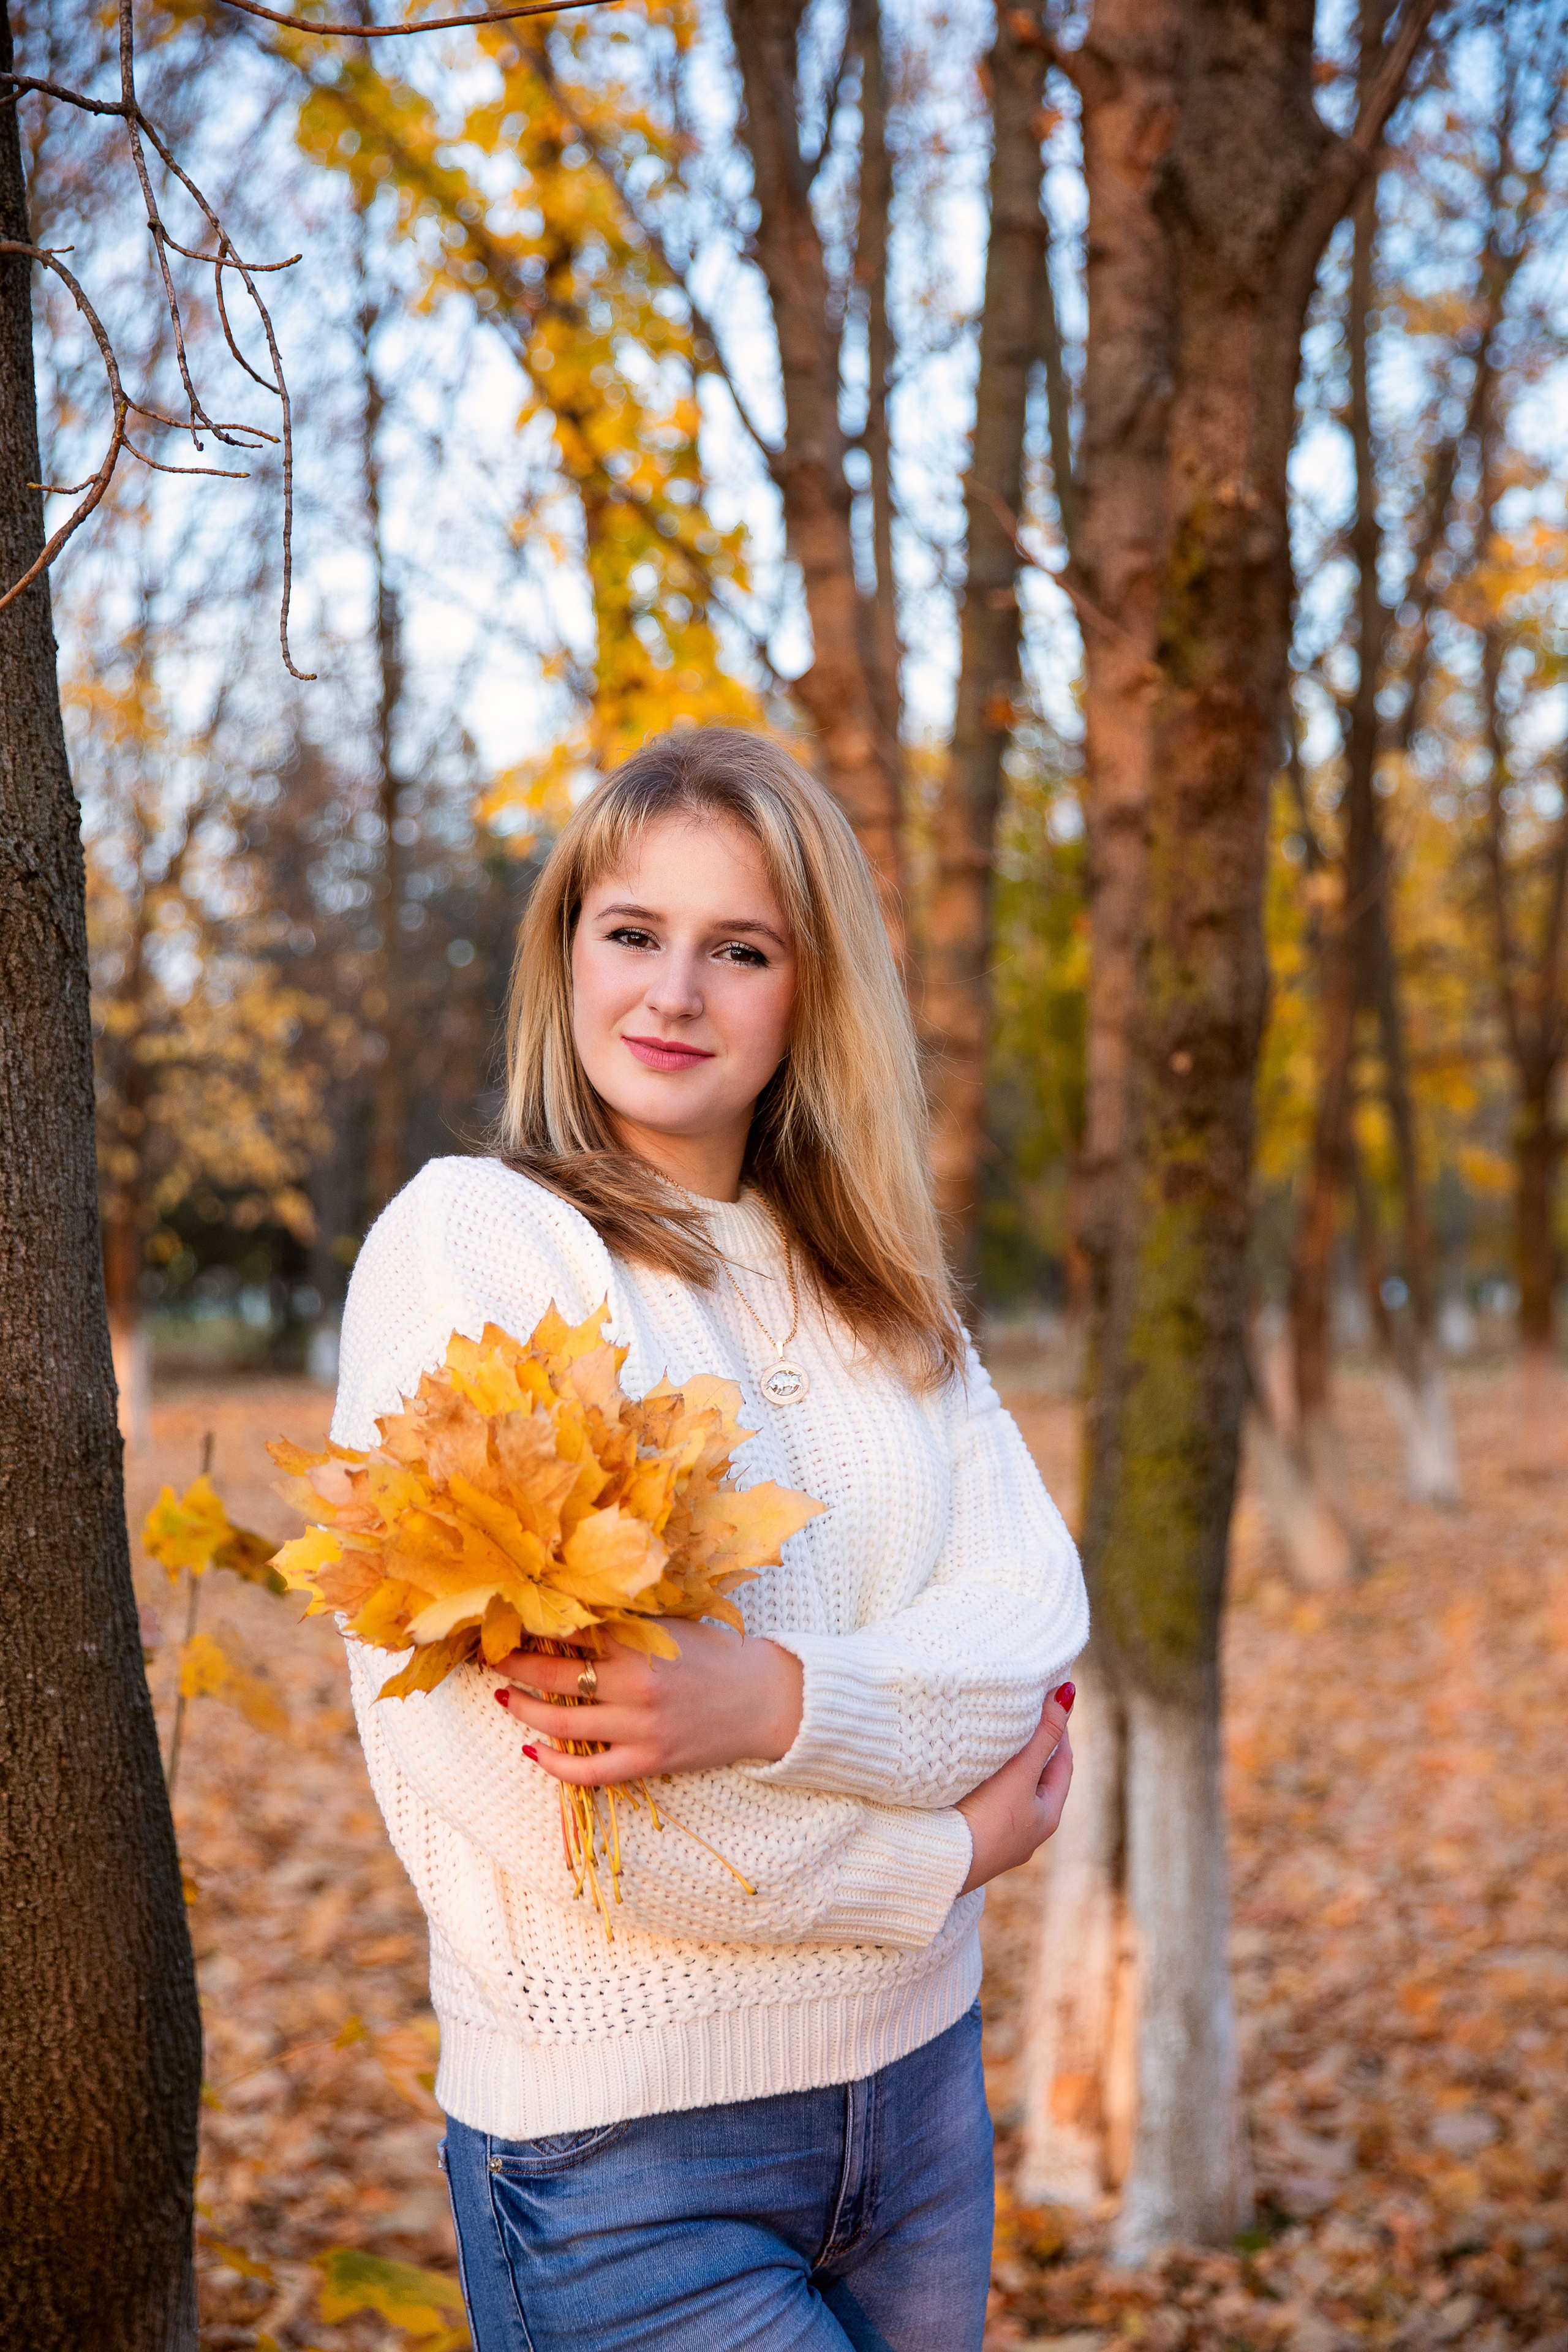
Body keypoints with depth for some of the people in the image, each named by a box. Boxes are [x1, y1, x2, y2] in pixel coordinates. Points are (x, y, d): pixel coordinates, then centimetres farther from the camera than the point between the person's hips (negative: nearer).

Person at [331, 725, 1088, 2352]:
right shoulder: (467, 1237, -10)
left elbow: (1037, 1608, -4)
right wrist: (939, 1855, -11)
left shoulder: (873, 1284, 9)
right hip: (617, 2124, -5)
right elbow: (492, 1769, -19)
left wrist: (787, 1699, -24)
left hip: (915, 2078, 6)